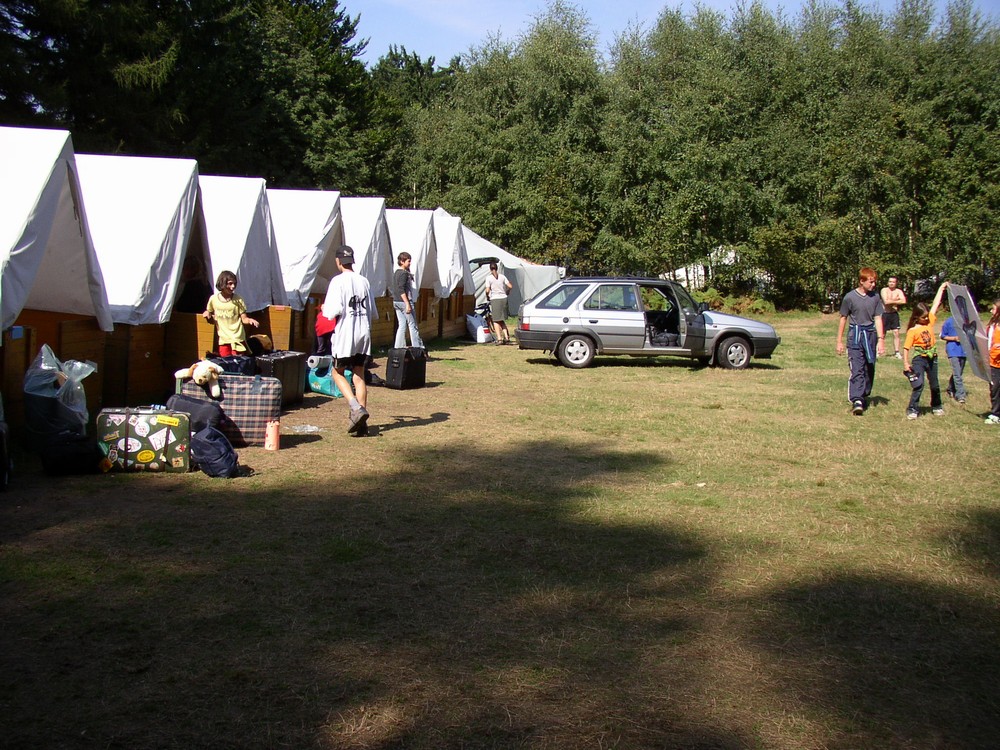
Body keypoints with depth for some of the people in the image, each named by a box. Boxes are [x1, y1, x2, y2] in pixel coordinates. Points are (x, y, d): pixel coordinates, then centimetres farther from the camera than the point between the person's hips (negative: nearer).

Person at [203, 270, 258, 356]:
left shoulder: (237, 300, -6)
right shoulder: (213, 299, 2)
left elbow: (244, 319, -4)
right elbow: (211, 319, 18)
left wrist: (250, 320, -25)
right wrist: (207, 315, -3)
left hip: (237, 339, -3)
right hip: (223, 340, 3)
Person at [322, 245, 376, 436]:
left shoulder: (338, 281, -10)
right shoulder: (364, 281, 8)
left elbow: (334, 310, -18)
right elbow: (373, 311, 11)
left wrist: (325, 309, 3)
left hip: (345, 334, -5)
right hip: (364, 334, 5)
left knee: (338, 372, 10)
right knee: (359, 376, 9)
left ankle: (356, 408, -10)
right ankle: (362, 423, 7)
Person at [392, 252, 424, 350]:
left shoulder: (396, 273, 14)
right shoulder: (404, 273, -13)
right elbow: (401, 290, -20)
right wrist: (407, 304, -22)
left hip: (396, 302, 9)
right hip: (404, 301, -9)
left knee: (401, 326, 9)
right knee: (412, 325, -3)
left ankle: (398, 348, 6)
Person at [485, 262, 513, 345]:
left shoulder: (489, 278, -5)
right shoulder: (502, 276, 6)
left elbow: (487, 290, -11)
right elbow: (510, 286, 4)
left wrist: (487, 297, 9)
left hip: (495, 299, -4)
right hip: (503, 298, 4)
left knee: (496, 320, 2)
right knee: (502, 320, 15)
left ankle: (499, 338, -7)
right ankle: (506, 337, 6)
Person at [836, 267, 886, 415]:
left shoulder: (875, 297, 4)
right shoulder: (850, 297, -5)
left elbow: (878, 318, 6)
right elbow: (843, 319, 3)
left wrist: (880, 339, -2)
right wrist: (839, 342, 5)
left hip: (871, 336, 4)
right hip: (855, 336, -4)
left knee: (869, 369, 10)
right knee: (857, 369, -11)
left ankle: (864, 396, 24)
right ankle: (856, 400, -18)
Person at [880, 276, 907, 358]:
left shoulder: (899, 291, 1)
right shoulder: (884, 290, -5)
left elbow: (903, 301, -15)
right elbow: (886, 302, -19)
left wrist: (892, 302, -13)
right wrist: (896, 300, -10)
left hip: (894, 314, 2)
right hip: (885, 314, -2)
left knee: (896, 333, -2)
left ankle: (897, 352, 3)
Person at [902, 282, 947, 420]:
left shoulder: (930, 321, 2)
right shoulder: (912, 331, -11)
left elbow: (935, 305, 5)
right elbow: (906, 348, -11)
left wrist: (941, 289, 9)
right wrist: (906, 363, -16)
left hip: (932, 358, 5)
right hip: (919, 358, -5)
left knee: (934, 385, 16)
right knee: (919, 385, -13)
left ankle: (936, 407, 34)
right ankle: (912, 409, -7)